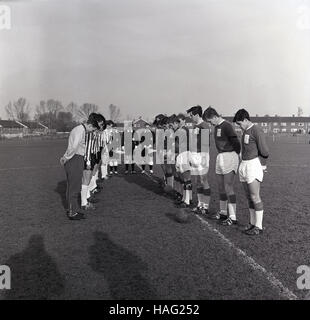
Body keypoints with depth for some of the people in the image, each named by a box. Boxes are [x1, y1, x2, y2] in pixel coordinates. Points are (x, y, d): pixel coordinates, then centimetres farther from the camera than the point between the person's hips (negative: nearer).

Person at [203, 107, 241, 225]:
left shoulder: (226, 126, -16)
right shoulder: (216, 127, 13)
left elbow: (236, 142, -17)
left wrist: (236, 154, -4)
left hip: (229, 156, -9)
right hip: (220, 157, 9)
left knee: (228, 188, -8)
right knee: (221, 187, 15)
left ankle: (232, 217, -2)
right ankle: (223, 212, 28)